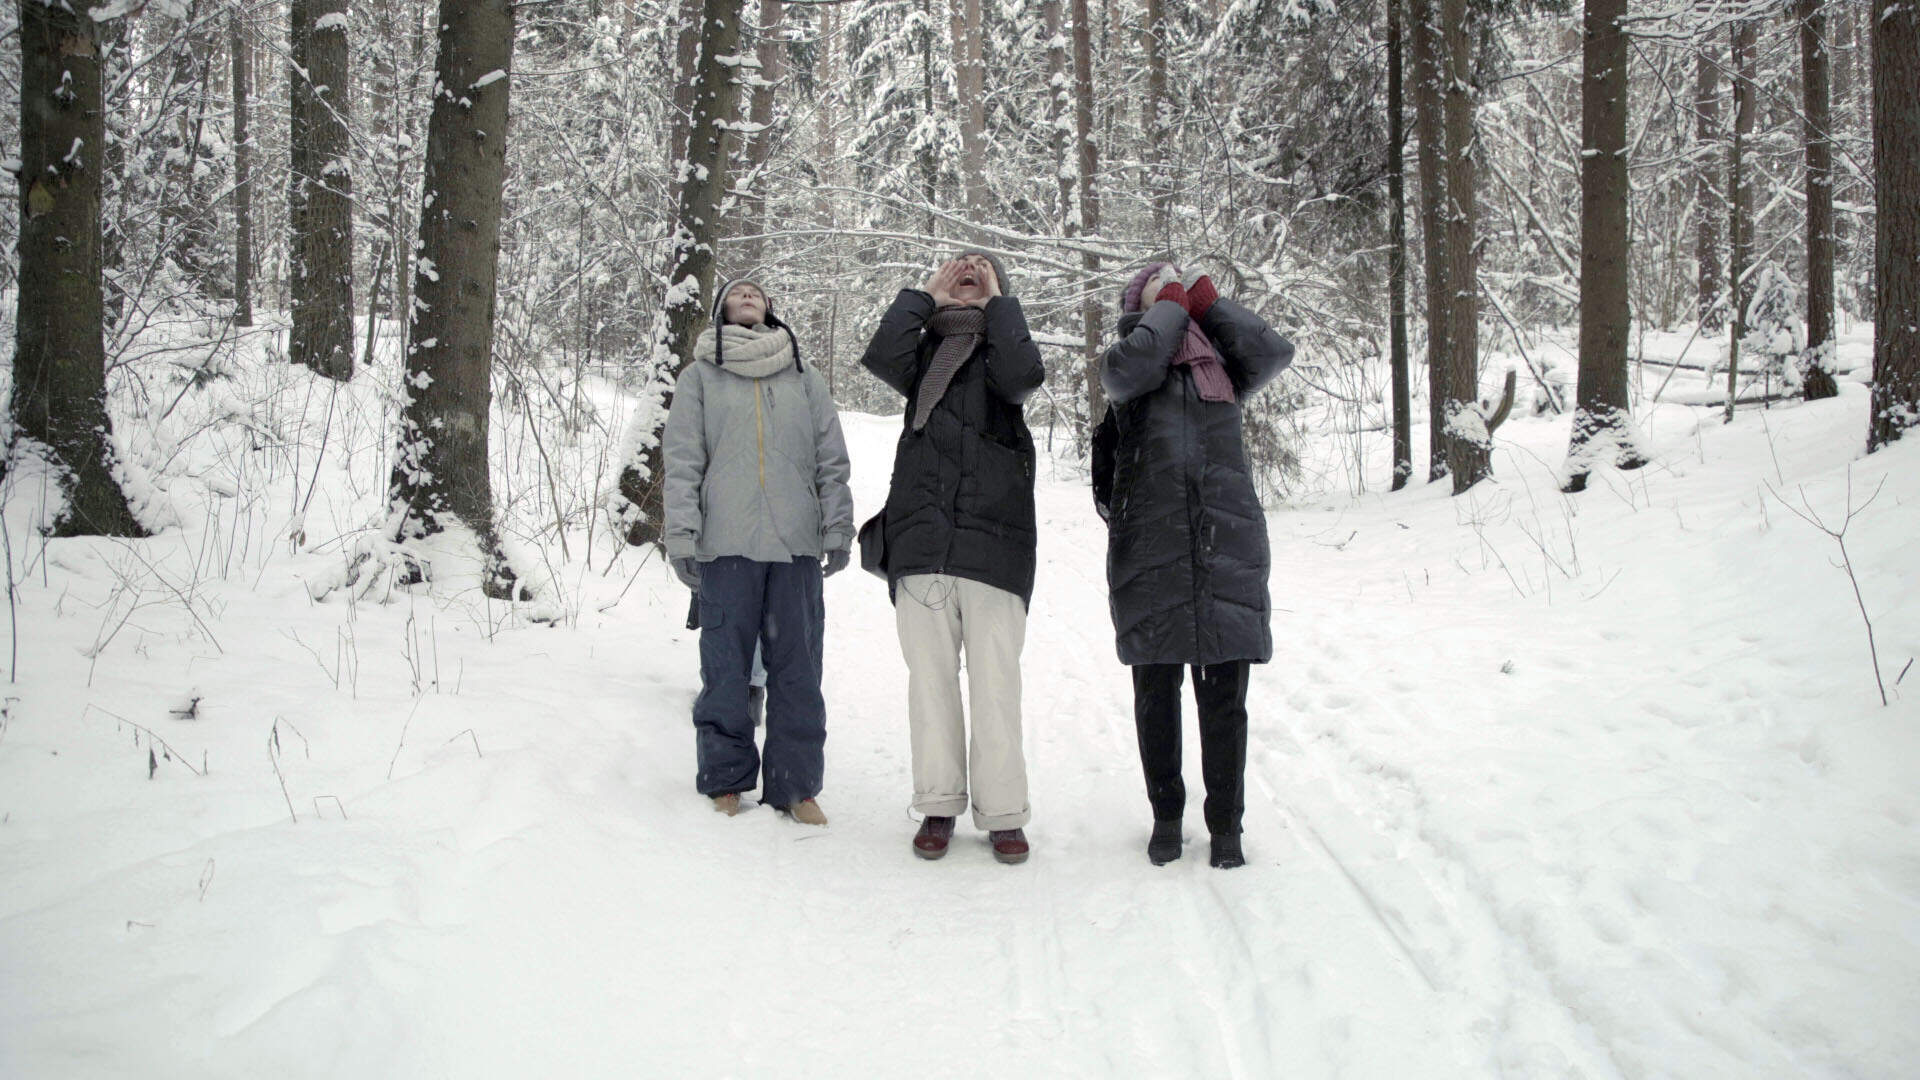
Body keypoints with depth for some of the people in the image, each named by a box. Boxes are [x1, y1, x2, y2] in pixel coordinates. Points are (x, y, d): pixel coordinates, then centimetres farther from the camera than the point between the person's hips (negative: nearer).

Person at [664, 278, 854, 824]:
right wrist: (681, 536, -4)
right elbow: (682, 461, 5)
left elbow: (831, 461, 14)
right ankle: (726, 781, 11)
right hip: (726, 546, -1)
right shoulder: (699, 377, 12)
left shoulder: (805, 379, 17)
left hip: (797, 545, 2)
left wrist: (838, 530, 5)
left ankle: (796, 784, 8)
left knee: (797, 667, 1)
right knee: (726, 666, -1)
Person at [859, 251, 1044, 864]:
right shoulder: (922, 352, 19)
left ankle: (1003, 812, 0)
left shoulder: (1000, 348, 14)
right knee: (930, 675, 1)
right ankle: (939, 805, 9)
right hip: (921, 538, 2)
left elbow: (1023, 375, -10)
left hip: (993, 537, -2)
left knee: (995, 680, -5)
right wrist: (926, 295, 6)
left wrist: (996, 301, 0)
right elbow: (881, 357, -4)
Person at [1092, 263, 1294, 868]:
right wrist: (1170, 306, 3)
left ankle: (1226, 824, 13)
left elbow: (1274, 353, 1)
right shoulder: (1134, 358, 11)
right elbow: (1126, 370, -12)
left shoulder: (1221, 365, 18)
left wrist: (1208, 302, 9)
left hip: (1227, 545, 1)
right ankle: (1166, 816, 21)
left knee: (1224, 696, 2)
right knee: (1156, 692, 6)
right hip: (1149, 549, -1)